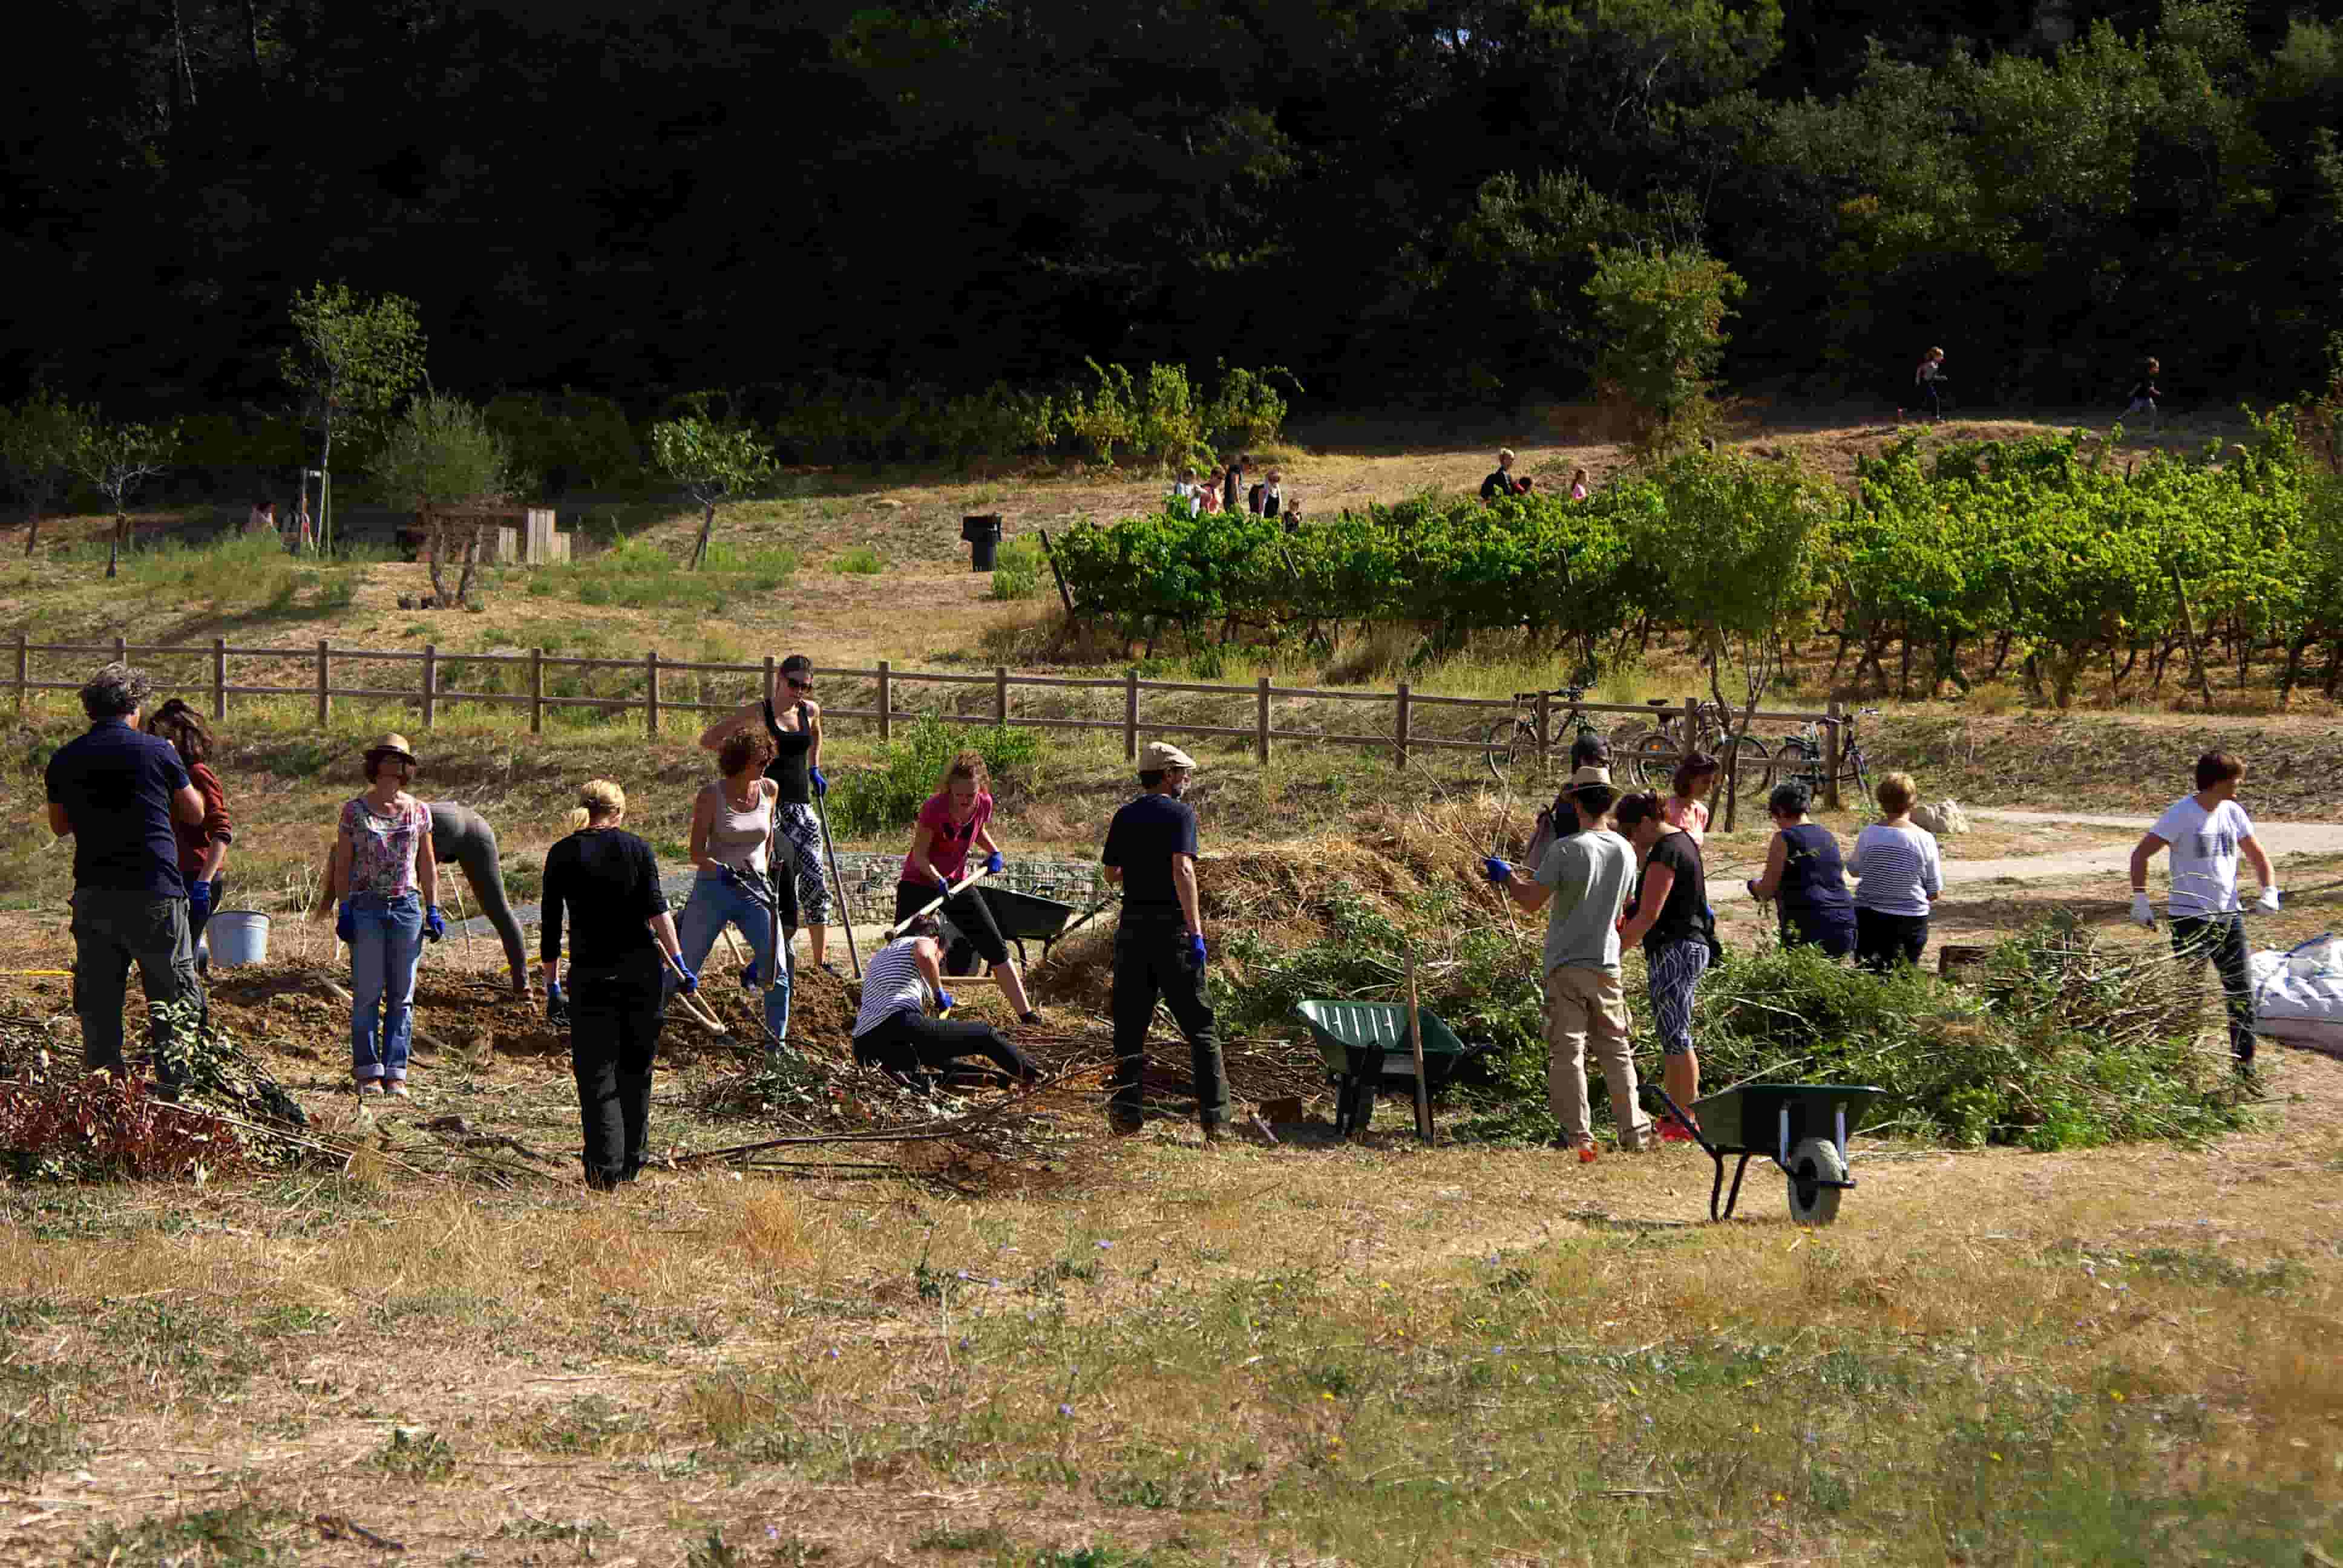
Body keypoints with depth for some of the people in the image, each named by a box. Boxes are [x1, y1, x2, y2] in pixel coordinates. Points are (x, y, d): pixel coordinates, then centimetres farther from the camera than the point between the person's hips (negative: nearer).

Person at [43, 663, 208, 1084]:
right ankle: (177, 1087, 1)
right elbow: (195, 813, 8)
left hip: (92, 895, 3)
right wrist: (175, 773, 24)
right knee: (174, 1000, 4)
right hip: (153, 891, -3)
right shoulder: (156, 751, -4)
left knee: (97, 1001, 9)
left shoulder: (64, 760, 5)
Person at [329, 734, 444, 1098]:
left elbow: (428, 866, 15)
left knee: (402, 995, 2)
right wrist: (344, 909, -3)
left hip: (407, 907, 2)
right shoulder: (354, 809, 3)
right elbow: (342, 864, 4)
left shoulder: (419, 812, 9)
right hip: (366, 907, -2)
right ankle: (368, 1071, 1)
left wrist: (433, 910, 8)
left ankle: (396, 1073, 6)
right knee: (367, 993, -4)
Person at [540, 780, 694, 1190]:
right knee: (635, 1068, 14)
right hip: (642, 970, 1)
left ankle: (605, 1169, -10)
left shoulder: (562, 854, 3)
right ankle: (630, 1163, 18)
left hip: (590, 973, -1)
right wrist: (681, 964, -8)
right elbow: (657, 910, -8)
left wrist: (552, 986, 9)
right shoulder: (637, 848, 2)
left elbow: (550, 926, 3)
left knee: (596, 1074, 1)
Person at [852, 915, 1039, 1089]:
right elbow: (925, 956, -15)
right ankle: (1032, 1076, 12)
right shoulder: (923, 942, 13)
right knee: (986, 1035, 5)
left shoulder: (877, 958, 37)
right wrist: (940, 993, -1)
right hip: (899, 1027, -8)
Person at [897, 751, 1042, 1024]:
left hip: (956, 882, 5)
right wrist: (937, 879, -38)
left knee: (996, 947, 4)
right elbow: (920, 856, -22)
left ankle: (1024, 1012, 10)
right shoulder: (935, 808, -26)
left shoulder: (984, 804, -10)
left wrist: (994, 852, -2)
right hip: (919, 884, -5)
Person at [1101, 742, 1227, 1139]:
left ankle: (1128, 1111, 2)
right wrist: (1196, 931, -21)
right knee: (1200, 1028, 2)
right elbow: (1182, 870, -18)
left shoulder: (1125, 817, 10)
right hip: (1172, 928, -4)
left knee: (1131, 1027, 10)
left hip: (1132, 928, 4)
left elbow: (1111, 875, 16)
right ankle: (1215, 1117, -3)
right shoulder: (1180, 813, -6)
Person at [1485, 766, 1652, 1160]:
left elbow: (1532, 900, -13)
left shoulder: (1567, 849, -15)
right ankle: (1632, 1130, 15)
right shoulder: (1625, 851, 2)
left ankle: (1578, 1135, -6)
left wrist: (1504, 875, 4)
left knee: (1567, 1051, -1)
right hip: (1607, 964, 5)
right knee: (1616, 1049, 14)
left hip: (1566, 965, -5)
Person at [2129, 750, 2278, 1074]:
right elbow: (2140, 854, -9)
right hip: (2190, 918, -6)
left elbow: (2257, 856, 17)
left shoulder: (2234, 813, 7)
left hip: (2230, 916, 6)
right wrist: (2140, 900, -17)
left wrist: (2269, 892, 0)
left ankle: (2245, 1064, 13)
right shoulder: (2181, 814, -11)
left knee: (2242, 992, 4)